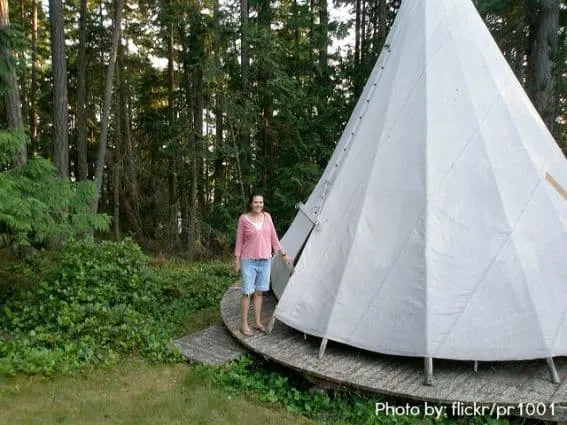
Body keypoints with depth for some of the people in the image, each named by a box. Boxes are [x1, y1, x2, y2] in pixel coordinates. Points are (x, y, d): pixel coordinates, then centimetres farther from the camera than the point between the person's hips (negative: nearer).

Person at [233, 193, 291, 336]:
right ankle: (244, 324, 11)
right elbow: (239, 241, -2)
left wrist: (283, 254, 12)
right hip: (249, 261, -4)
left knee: (259, 292, 11)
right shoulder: (243, 219, -7)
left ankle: (257, 322, 22)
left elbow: (273, 237, 11)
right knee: (247, 292, 0)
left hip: (265, 260, 4)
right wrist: (236, 260, -3)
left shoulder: (267, 216, 4)